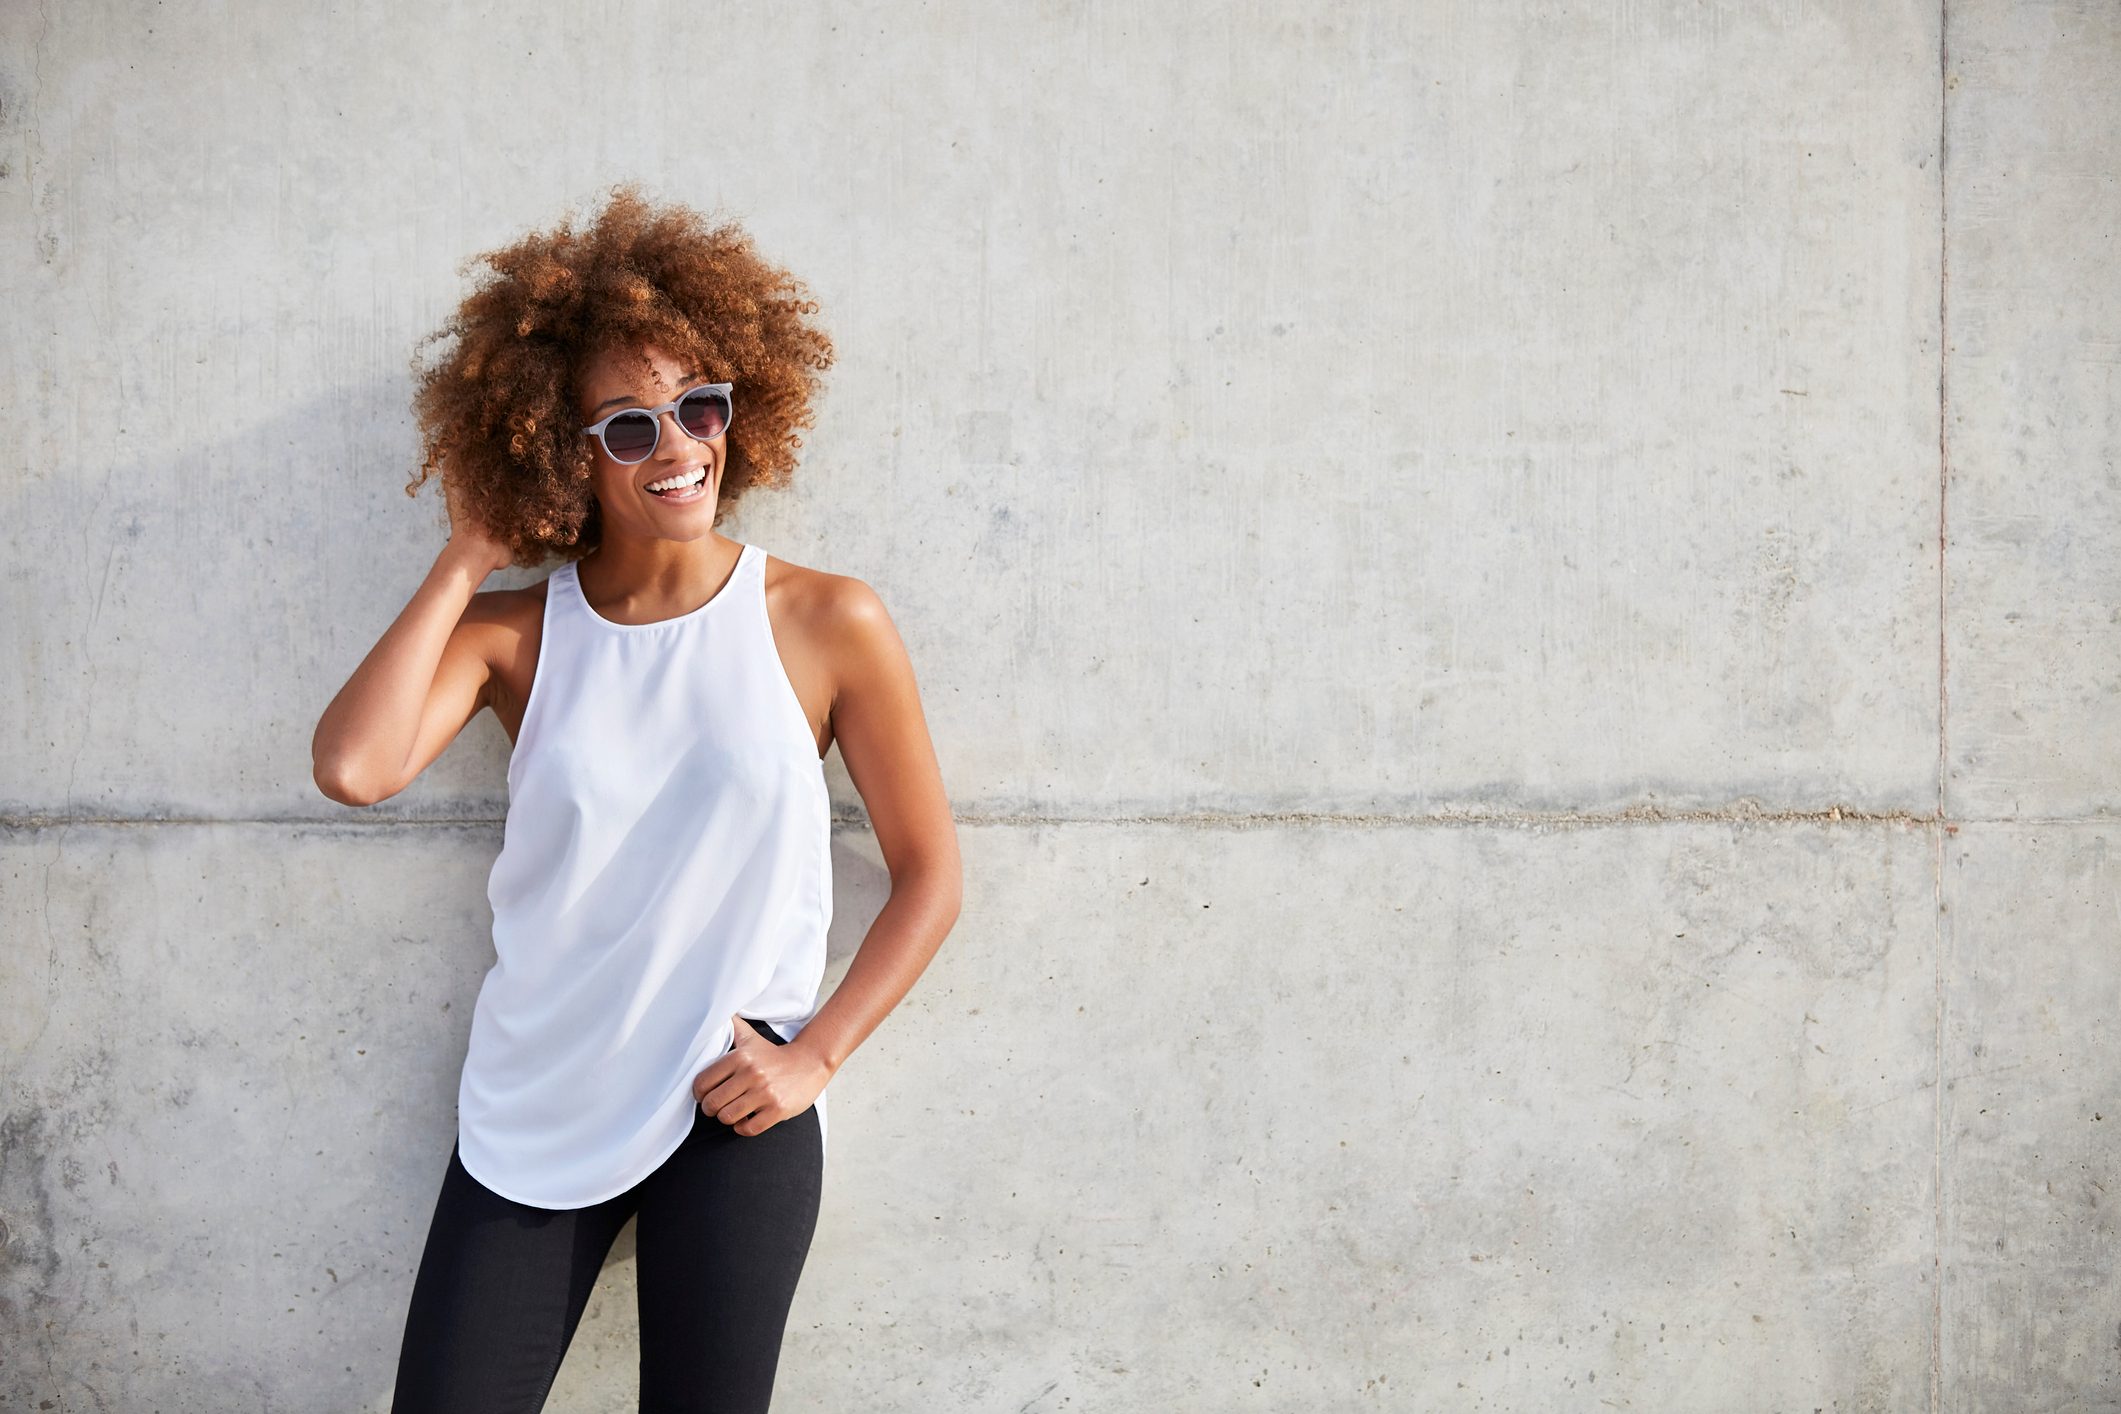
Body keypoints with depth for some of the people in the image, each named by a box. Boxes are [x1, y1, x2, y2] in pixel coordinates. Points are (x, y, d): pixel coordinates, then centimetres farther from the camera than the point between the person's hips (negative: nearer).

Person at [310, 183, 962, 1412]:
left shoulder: (828, 625, -4)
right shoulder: (514, 633, 0)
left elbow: (930, 874, 1)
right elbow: (353, 766, -18)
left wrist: (812, 1058, -8)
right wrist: (468, 560, -9)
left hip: (733, 1114, -2)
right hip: (534, 1110, 2)